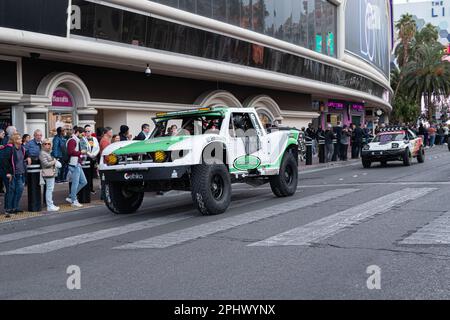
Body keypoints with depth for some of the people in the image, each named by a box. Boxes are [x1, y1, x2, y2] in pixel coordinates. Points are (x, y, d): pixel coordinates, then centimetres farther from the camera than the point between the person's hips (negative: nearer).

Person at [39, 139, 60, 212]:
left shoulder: (48, 153, 17)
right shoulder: (42, 153, -12)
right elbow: (46, 164, -18)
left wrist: (55, 161, 11)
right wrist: (54, 161, -7)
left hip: (52, 172, 10)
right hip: (48, 173, -10)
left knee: (51, 189, 14)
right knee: (49, 189, -9)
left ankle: (51, 205, 21)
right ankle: (49, 206, -7)